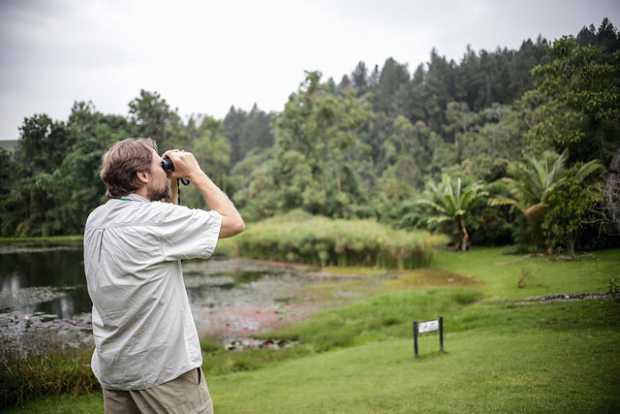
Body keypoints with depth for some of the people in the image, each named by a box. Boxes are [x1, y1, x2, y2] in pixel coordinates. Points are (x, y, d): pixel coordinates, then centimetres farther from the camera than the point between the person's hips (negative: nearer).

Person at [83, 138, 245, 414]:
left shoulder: (96, 219, 5)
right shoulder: (154, 217, -18)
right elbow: (234, 223, -11)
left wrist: (172, 184, 14)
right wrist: (195, 172, -3)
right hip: (162, 370, -7)